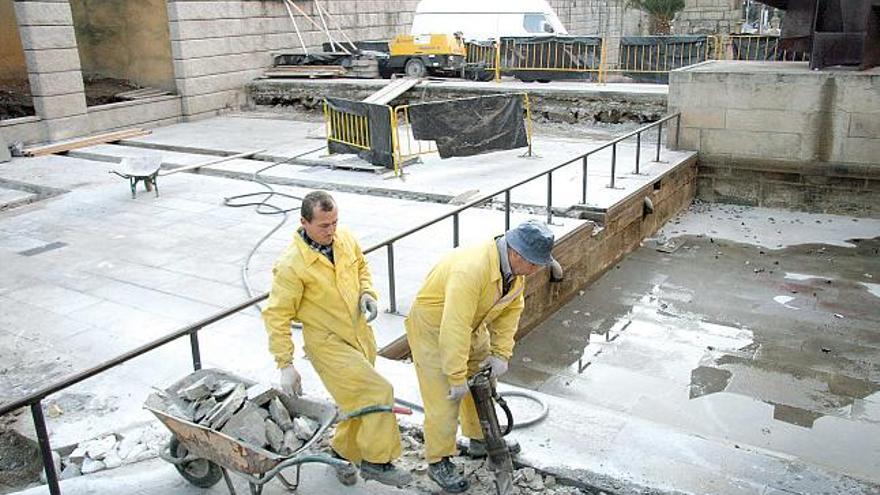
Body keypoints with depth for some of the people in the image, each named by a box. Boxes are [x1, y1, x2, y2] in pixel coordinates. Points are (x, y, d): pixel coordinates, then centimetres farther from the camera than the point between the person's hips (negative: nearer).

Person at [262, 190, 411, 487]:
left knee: (359, 401, 18)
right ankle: (376, 461, 3)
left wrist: (367, 293, -4)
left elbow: (361, 266, 16)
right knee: (379, 392, -15)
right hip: (329, 345, -7)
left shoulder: (345, 239, -4)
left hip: (361, 336, 7)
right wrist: (285, 365, -20)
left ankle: (344, 452, 43)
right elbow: (276, 317, -18)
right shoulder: (291, 265, -23)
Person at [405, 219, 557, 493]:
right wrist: (457, 377, -31)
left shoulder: (516, 266, -13)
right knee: (444, 398, -4)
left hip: (472, 325, 8)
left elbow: (511, 310, -2)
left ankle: (480, 440, 41)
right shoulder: (471, 269, -41)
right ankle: (438, 462, 16)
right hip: (434, 328, -8)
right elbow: (454, 329, -38)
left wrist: (501, 354, -8)